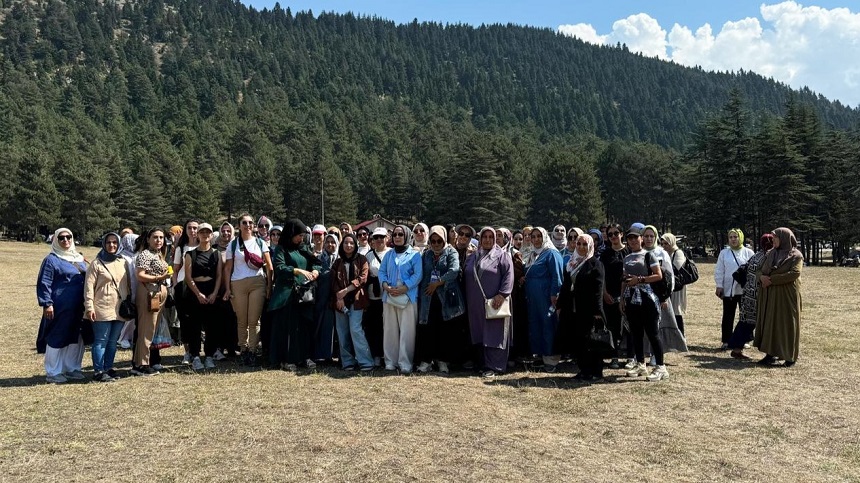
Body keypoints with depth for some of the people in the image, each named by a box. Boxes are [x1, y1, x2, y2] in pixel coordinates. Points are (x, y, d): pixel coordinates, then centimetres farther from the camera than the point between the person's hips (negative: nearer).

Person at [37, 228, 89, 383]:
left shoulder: (80, 259, 15)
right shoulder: (51, 260, -6)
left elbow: (87, 280, 22)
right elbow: (43, 283, -10)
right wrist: (47, 304, -17)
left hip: (78, 309, 7)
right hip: (60, 308, -7)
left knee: (76, 338, 11)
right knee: (57, 339, 0)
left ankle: (72, 368, 22)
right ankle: (53, 373, 9)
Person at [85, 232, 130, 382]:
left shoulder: (123, 262, 11)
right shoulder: (97, 264, -3)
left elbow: (128, 284, 17)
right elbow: (89, 286, -7)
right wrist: (89, 307, -12)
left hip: (120, 309, 5)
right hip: (102, 309, -5)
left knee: (113, 341, 12)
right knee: (101, 341, -1)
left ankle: (108, 368, 22)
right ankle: (98, 371, 6)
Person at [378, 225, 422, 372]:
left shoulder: (414, 254, 4)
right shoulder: (389, 254, 18)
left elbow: (417, 275, -6)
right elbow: (381, 271, 12)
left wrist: (404, 288, -16)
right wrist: (385, 285, -8)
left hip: (407, 298, -4)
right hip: (389, 297, 4)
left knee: (407, 331, -6)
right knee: (390, 330, 5)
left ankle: (405, 363, -2)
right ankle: (390, 361, 12)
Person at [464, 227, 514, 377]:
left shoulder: (502, 255, 1)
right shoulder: (472, 257, 17)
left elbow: (508, 275, -9)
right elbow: (465, 277, 22)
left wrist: (502, 294, -19)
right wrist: (467, 299, 14)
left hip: (494, 302, -5)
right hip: (476, 304, 6)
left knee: (494, 334, -5)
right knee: (480, 334, 7)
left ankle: (494, 367, -3)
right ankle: (484, 364, 15)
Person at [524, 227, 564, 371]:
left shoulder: (551, 253, -6)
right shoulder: (532, 255, 19)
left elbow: (557, 276, -13)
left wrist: (554, 295, -19)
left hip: (546, 297, -8)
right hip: (532, 298, 8)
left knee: (548, 326, -3)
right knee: (534, 327, 10)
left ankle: (550, 359, 3)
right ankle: (540, 355, 19)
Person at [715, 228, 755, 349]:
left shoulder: (748, 253, 2)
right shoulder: (724, 253, 4)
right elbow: (719, 271, 4)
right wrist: (719, 286, -2)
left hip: (744, 289, 0)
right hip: (728, 289, 0)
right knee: (728, 316, 5)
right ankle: (726, 341, 12)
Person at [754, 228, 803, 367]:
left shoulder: (796, 255, -6)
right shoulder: (770, 254, 12)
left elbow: (794, 273, -19)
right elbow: (760, 269, 12)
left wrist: (772, 279, -19)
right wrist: (762, 277, -12)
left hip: (787, 296, -6)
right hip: (769, 296, 6)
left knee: (787, 324, 0)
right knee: (769, 323, 5)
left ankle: (791, 356, 9)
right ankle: (771, 354, 11)